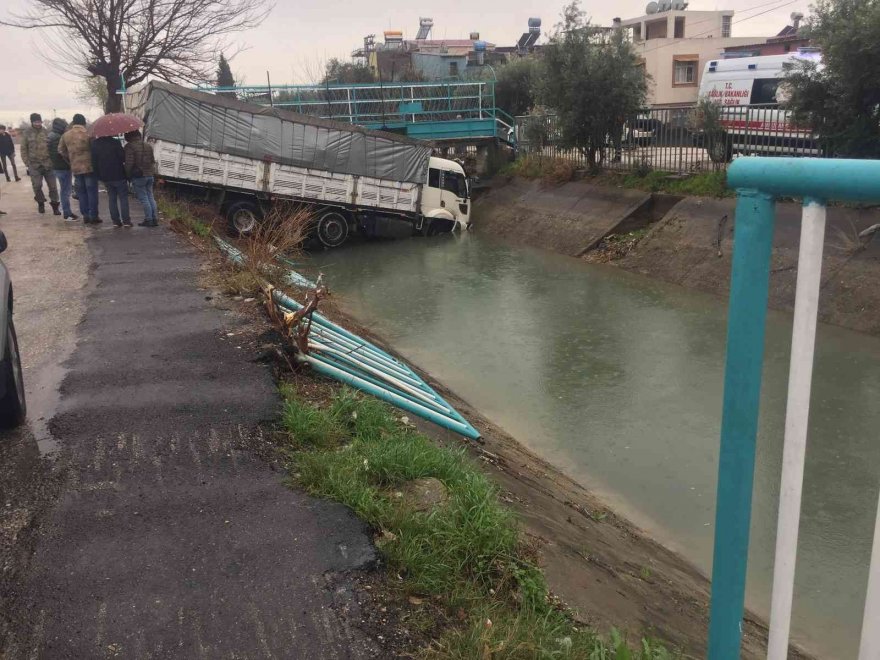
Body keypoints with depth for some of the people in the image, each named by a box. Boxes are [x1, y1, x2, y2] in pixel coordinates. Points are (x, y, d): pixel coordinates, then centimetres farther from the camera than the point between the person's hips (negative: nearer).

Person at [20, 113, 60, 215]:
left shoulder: (46, 132, 4)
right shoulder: (27, 133, 1)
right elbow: (23, 149, 3)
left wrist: (52, 160, -2)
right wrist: (27, 163, -3)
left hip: (48, 164, 1)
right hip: (34, 164, -1)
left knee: (52, 185, 1)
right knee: (37, 186, 2)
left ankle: (54, 205, 10)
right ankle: (41, 203, 22)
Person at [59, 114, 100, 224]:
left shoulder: (66, 135, 5)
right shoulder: (88, 134, -12)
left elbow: (61, 150, 12)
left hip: (75, 168, 4)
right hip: (89, 167, -4)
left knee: (81, 192, 13)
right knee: (92, 191, 2)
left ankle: (85, 216, 14)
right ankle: (93, 216, 1)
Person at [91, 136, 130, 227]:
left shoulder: (95, 144, 2)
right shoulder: (115, 142, -13)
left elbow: (94, 161, 5)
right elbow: (123, 158, -13)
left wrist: (99, 176, 12)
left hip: (105, 177, 4)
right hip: (118, 175, -4)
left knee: (112, 199, 11)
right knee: (123, 197, 3)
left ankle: (115, 221, 10)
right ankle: (126, 221, -1)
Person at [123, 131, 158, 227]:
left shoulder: (129, 147, -11)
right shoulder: (148, 145, 9)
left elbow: (129, 163, -15)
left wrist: (127, 174, -3)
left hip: (138, 176, -6)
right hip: (150, 175, 6)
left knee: (143, 198, -2)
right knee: (150, 197, 12)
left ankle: (148, 219, -2)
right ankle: (155, 219, 10)